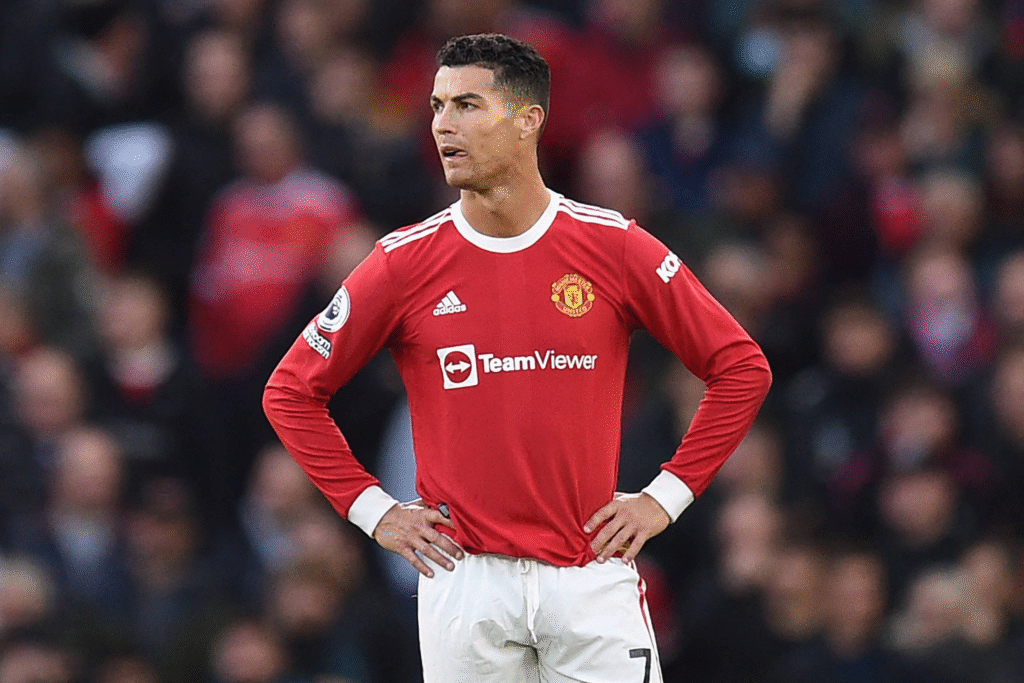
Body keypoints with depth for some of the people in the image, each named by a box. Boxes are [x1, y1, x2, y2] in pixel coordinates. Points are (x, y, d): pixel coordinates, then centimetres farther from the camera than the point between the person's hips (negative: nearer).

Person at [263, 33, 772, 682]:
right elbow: (291, 391, 9)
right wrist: (373, 509, 3)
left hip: (592, 574, 0)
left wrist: (667, 495, 1)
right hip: (464, 575, 0)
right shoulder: (405, 262, 0)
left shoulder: (614, 246, -1)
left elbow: (743, 367, 5)